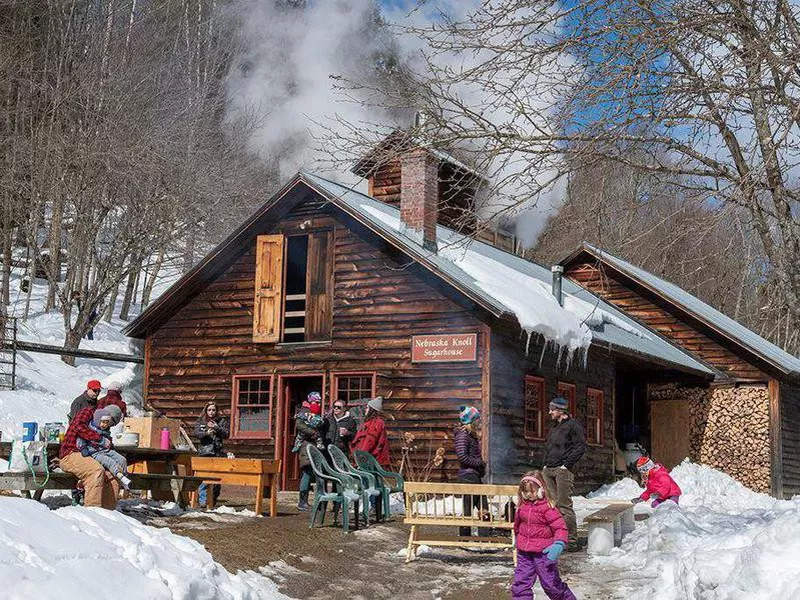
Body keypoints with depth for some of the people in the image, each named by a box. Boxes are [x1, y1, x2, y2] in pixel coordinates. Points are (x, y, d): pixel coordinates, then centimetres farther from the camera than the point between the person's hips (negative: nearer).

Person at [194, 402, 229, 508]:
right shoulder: (200, 421, 11)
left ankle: (213, 500, 14)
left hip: (218, 453, 1)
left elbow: (226, 434, 4)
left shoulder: (222, 421, 11)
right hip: (204, 452, -1)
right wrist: (206, 433, -20)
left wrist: (217, 428, -10)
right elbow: (196, 433, -2)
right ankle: (202, 500, -7)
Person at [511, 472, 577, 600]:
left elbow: (560, 527, -19)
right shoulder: (522, 506, 4)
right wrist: (518, 538, 37)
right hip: (524, 552, 6)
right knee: (520, 582, 4)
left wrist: (558, 544, -33)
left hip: (543, 552, -6)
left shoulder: (547, 507, -15)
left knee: (550, 583, 3)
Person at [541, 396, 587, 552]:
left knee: (564, 505, -10)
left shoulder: (573, 426, -4)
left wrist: (566, 464, -14)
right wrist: (546, 464, 14)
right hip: (548, 470, 8)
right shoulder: (555, 428, 22)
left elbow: (580, 447, -10)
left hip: (563, 470, -8)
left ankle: (572, 541, -7)